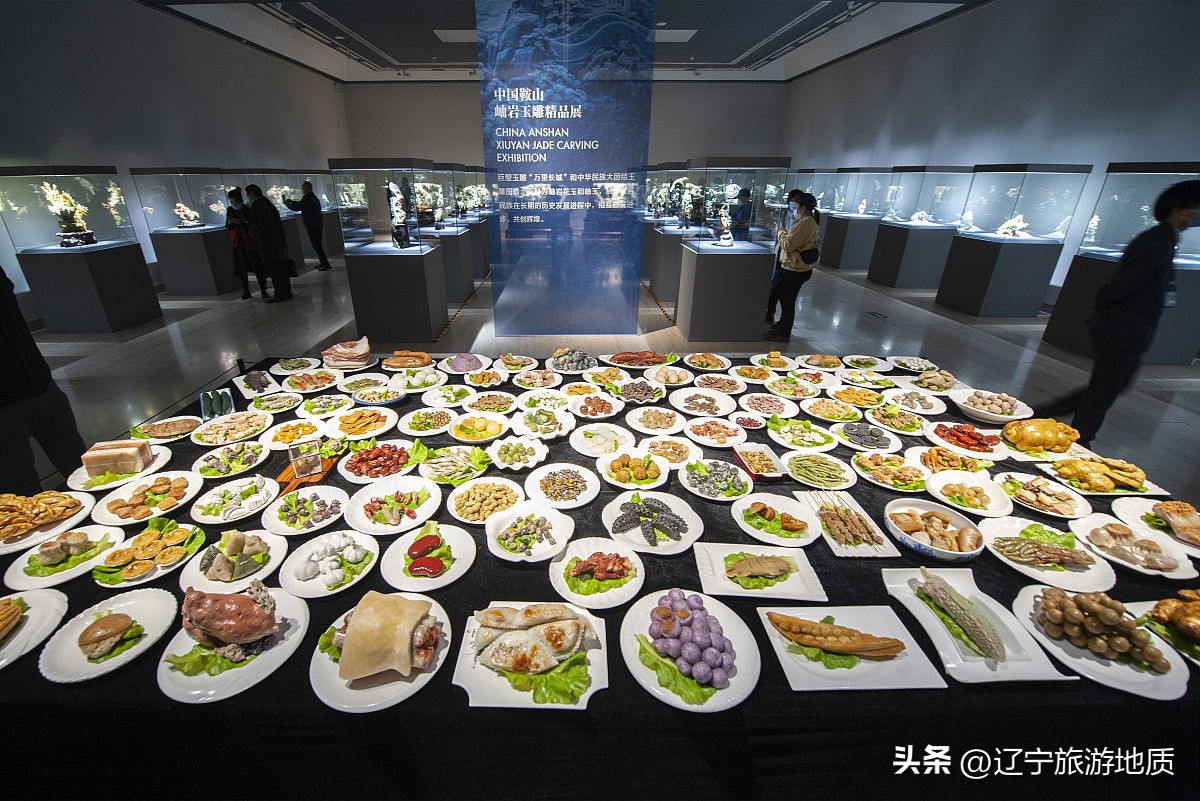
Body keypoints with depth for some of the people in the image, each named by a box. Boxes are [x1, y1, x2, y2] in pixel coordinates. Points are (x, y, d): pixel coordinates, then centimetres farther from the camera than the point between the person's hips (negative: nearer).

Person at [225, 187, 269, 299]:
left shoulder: (248, 209, -7)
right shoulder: (230, 210, 6)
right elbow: (228, 227, 9)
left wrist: (240, 222, -23)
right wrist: (229, 223, -12)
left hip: (250, 242, -4)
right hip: (238, 243, 4)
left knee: (257, 266, -3)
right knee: (242, 268, 6)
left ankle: (263, 290, 4)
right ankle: (246, 291, 11)